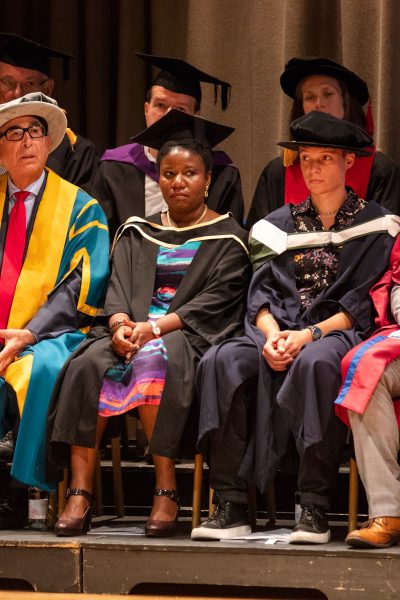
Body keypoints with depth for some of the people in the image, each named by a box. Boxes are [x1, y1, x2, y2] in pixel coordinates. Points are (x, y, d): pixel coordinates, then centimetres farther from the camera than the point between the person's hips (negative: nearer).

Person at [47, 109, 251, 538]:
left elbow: (214, 302, -4)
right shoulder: (137, 233, 21)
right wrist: (121, 324, -14)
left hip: (190, 335, -3)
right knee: (89, 364, -29)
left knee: (152, 361, -38)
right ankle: (79, 494, -35)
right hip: (134, 330, 4)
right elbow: (118, 286, 10)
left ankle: (167, 490, -34)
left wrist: (156, 327, -18)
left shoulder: (226, 238, 8)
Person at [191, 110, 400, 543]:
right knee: (222, 361, -29)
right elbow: (262, 292, 11)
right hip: (279, 330, 4)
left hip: (339, 332, -4)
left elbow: (364, 303, -2)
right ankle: (230, 505, -30)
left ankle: (314, 509, -37)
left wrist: (309, 335, -16)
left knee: (314, 362, -41)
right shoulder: (280, 225, 20)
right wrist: (271, 334, -11)